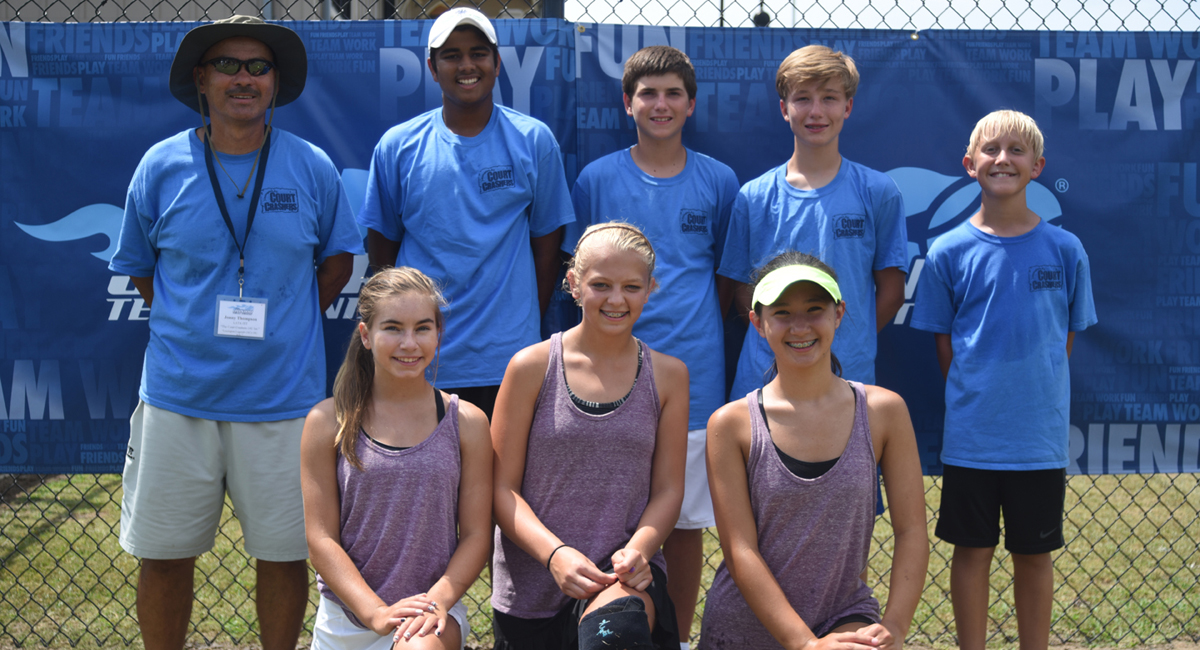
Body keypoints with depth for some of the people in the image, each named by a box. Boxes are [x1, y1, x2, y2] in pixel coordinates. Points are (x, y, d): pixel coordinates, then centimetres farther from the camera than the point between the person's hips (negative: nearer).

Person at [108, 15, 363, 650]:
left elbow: (338, 257, 12)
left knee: (284, 551, 9)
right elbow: (139, 269, 11)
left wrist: (281, 325, 4)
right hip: (178, 392, 1)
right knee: (163, 553, 9)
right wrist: (194, 328, 3)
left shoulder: (311, 168, 0)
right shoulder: (161, 166, 0)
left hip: (283, 397, 0)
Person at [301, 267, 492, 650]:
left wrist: (437, 599, -15)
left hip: (433, 609, -2)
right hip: (345, 615, 2)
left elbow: (476, 535, 2)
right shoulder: (328, 421, 0)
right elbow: (321, 538, -2)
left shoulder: (466, 423, 2)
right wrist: (376, 612, -14)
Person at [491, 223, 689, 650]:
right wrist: (556, 554, -16)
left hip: (627, 575, -1)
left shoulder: (668, 375, 6)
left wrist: (637, 550, -12)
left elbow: (668, 489, 7)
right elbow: (502, 488, 0)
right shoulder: (532, 367, 1)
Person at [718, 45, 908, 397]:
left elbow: (891, 291, 5)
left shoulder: (878, 192, 2)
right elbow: (744, 294, 7)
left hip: (850, 378, -1)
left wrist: (850, 344, -3)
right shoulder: (753, 197, 5)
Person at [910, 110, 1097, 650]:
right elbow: (944, 343, 4)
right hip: (971, 435, 0)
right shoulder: (949, 252, -4)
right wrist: (974, 399, 1)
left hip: (1041, 436, 1)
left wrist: (1035, 397, 2)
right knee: (973, 550, 10)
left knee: (1035, 554, 12)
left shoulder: (1064, 250, -2)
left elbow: (1066, 337, 6)